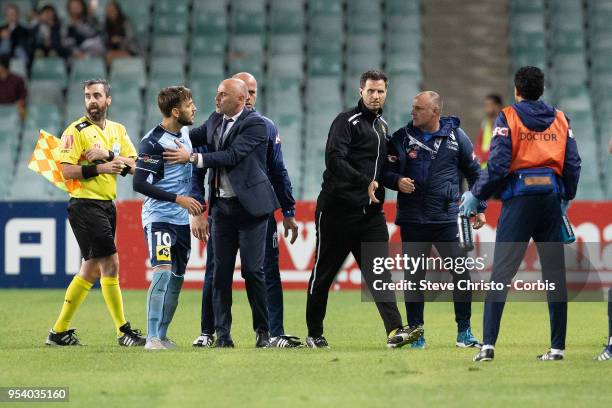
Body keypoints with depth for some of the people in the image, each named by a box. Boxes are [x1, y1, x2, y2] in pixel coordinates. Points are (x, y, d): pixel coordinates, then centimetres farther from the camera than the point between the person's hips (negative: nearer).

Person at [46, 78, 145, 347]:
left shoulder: (117, 130, 13)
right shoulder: (76, 131, -6)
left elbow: (131, 164, 1)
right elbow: (67, 171, -14)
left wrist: (108, 155, -14)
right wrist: (99, 168, -18)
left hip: (107, 205, 8)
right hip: (85, 203, -8)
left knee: (91, 269, 10)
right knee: (110, 264, -12)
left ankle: (60, 331, 17)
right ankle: (124, 332, -9)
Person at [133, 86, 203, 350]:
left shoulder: (185, 133, 8)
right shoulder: (153, 141, -15)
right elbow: (139, 183, -18)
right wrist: (178, 199, -20)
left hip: (182, 219, 8)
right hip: (159, 217, -8)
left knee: (177, 278, 8)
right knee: (163, 272, -18)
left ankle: (162, 336, 16)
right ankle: (152, 338, -18)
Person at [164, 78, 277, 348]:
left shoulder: (255, 124, -11)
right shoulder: (215, 123, 11)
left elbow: (232, 156, -20)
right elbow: (193, 139, 26)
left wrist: (192, 158, -21)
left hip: (250, 206, -6)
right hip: (222, 207, 6)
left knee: (252, 269, -4)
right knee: (221, 272, 2)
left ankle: (262, 330, 7)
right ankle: (222, 334, 4)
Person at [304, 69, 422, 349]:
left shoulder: (382, 126, 18)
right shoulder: (347, 122, -7)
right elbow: (335, 160, -21)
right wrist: (365, 183, -28)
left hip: (370, 211, 6)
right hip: (338, 209, -6)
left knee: (379, 272, -6)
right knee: (323, 273, 4)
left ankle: (395, 331, -17)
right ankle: (314, 334, 15)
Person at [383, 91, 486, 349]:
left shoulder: (456, 136, 3)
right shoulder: (401, 138, 4)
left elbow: (474, 173, 10)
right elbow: (387, 171, 6)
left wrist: (480, 208, 7)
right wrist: (397, 181, -17)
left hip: (447, 219, -1)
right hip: (412, 221, 1)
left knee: (462, 273, -4)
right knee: (413, 277, 4)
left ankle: (464, 332, 7)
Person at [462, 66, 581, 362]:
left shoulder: (508, 117, 0)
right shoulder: (560, 119, 11)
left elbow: (498, 165, -9)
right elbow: (573, 165, 7)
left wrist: (476, 195, 2)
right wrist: (566, 198, 22)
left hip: (519, 197, -3)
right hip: (551, 196, 3)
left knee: (501, 272, -4)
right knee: (554, 274, 8)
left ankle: (488, 344, -12)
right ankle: (557, 346, 7)